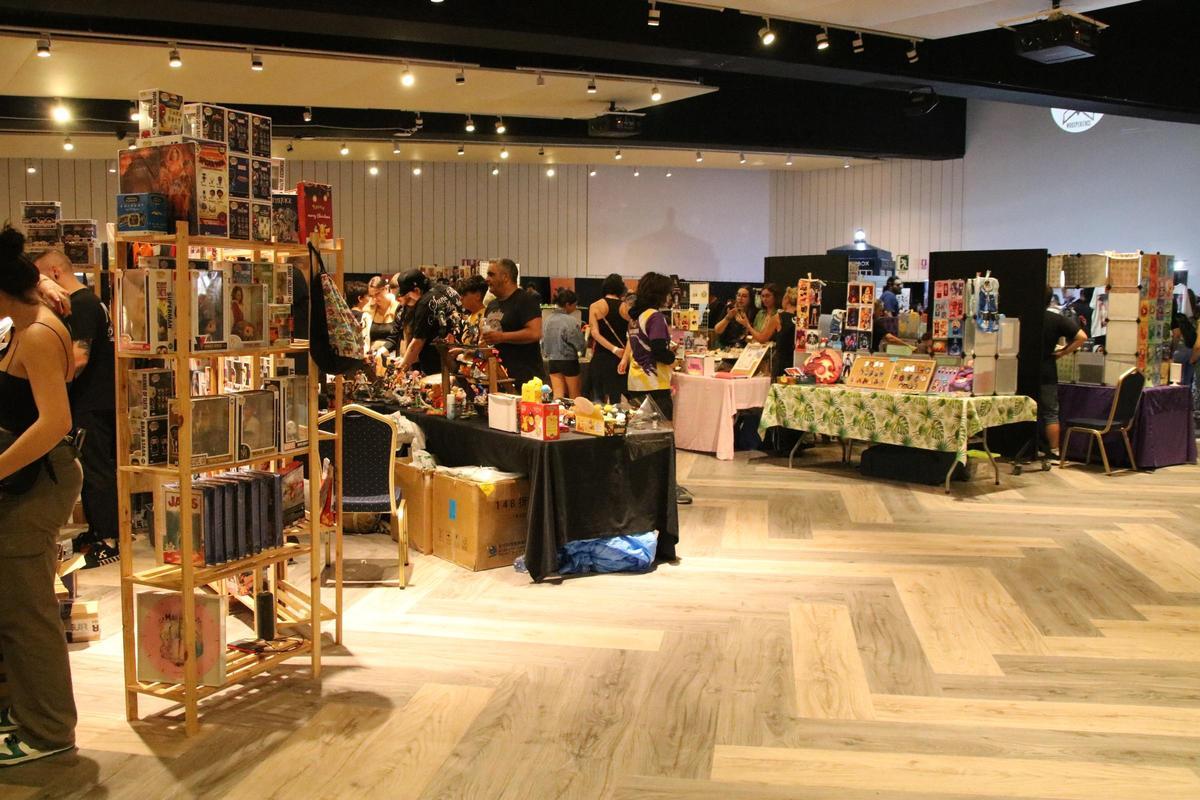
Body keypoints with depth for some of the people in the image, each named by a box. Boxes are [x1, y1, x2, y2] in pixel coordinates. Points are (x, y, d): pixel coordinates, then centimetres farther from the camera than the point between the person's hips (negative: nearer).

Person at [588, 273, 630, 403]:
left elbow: (595, 333, -11)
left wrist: (614, 349, -14)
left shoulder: (595, 306, -2)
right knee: (616, 398, 6)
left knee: (599, 399, 9)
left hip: (601, 357, -1)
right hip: (622, 358, 1)